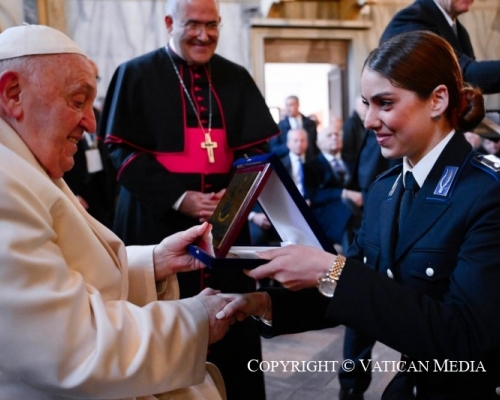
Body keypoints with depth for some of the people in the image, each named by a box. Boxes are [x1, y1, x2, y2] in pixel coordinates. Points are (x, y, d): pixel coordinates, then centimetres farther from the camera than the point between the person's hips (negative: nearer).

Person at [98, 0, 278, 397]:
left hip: (225, 218, 3)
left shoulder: (236, 78, 10)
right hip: (159, 220, -3)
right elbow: (123, 151, -6)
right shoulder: (136, 75, 0)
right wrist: (178, 198, -16)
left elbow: (256, 146, 7)